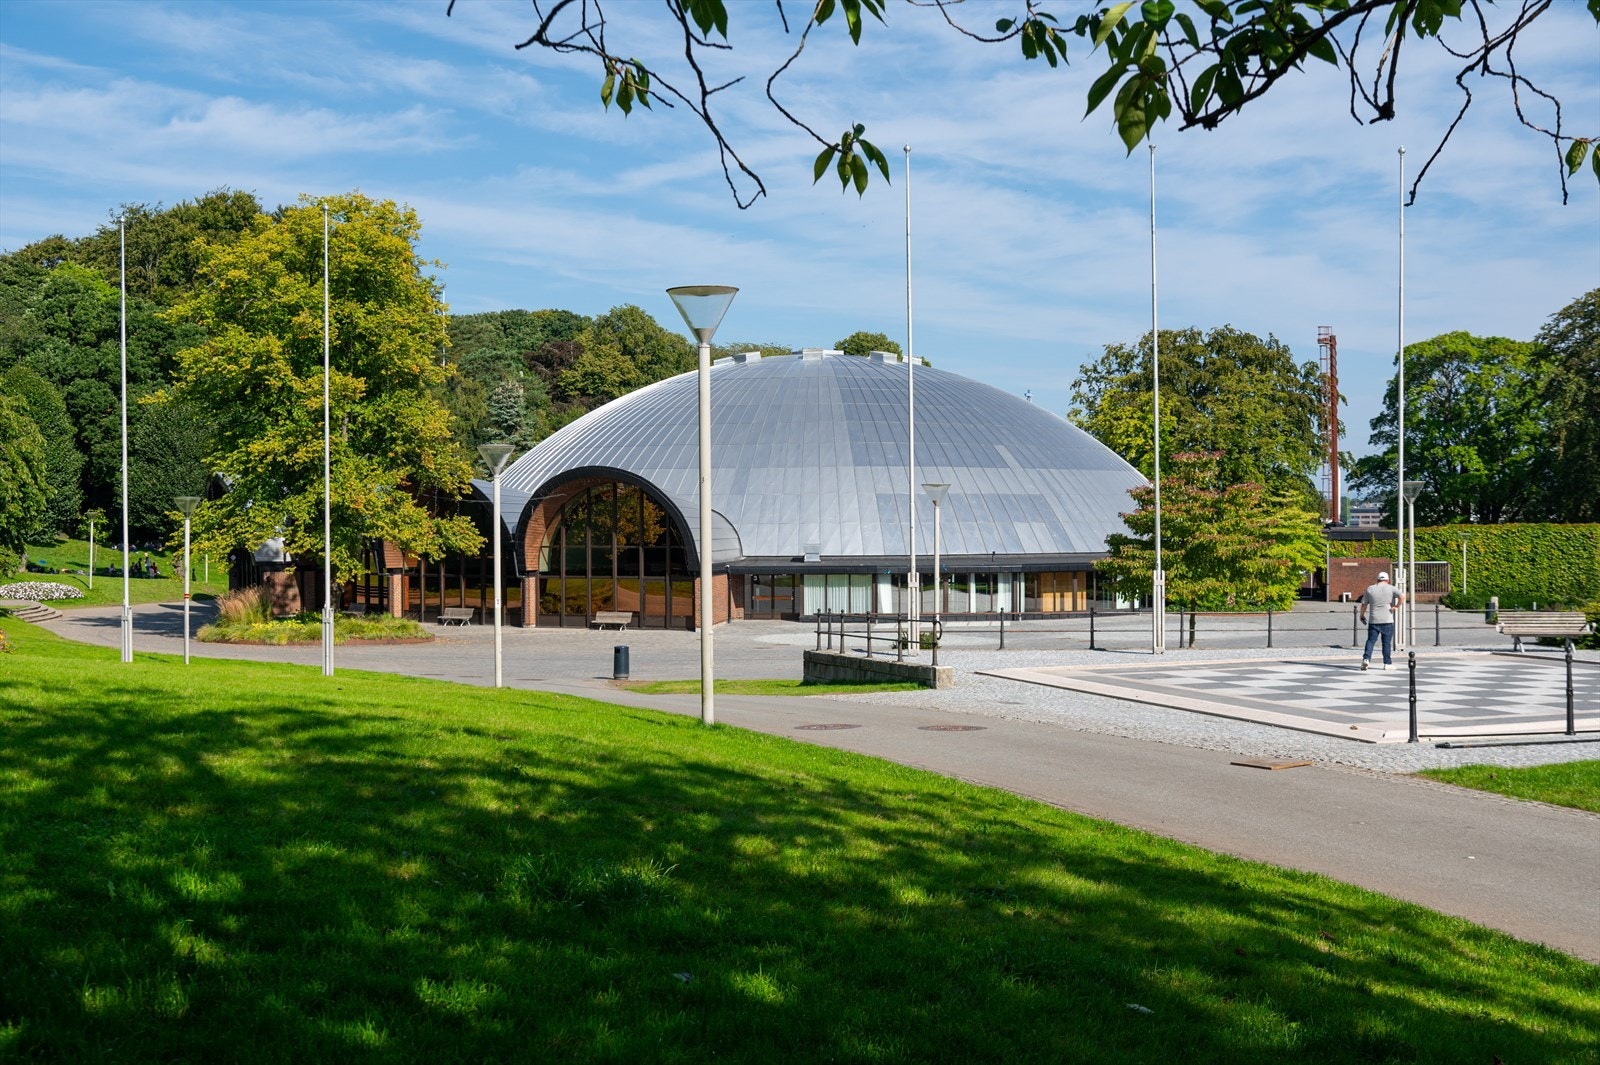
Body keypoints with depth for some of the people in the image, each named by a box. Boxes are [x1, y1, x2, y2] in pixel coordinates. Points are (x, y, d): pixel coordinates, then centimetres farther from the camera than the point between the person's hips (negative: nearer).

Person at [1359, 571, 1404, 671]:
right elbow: (1402, 597, -15)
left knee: (1370, 640, 4)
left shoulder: (1370, 589, 6)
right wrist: (1396, 606, -3)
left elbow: (1364, 604, 8)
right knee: (1387, 642, 5)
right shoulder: (1391, 588, 0)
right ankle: (1387, 663, 8)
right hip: (1387, 621, -1)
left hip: (1373, 621, 1)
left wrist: (1362, 615, 21)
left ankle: (1366, 658, -15)